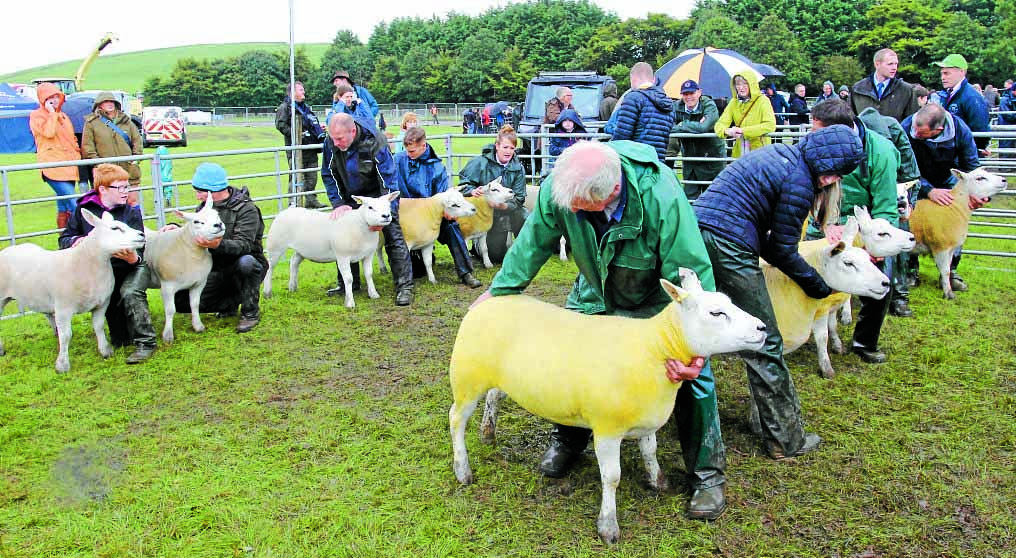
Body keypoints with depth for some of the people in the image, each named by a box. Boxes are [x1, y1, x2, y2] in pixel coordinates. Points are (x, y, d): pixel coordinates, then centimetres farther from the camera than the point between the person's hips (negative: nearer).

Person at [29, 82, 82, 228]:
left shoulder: (63, 116, 23)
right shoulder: (37, 116, 1)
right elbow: (49, 132, -17)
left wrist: (77, 154, 20)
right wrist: (52, 113, -8)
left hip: (68, 166, 7)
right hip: (53, 166, -7)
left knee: (63, 208, 10)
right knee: (73, 206, -19)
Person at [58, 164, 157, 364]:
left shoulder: (131, 212, -5)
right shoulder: (84, 209, 0)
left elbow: (138, 248, -12)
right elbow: (64, 239, 3)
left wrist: (133, 257, -36)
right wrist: (76, 241, -21)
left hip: (131, 266, -3)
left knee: (130, 293, -28)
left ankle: (145, 343, -22)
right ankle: (120, 337, 14)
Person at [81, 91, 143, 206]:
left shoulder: (125, 119, 13)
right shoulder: (91, 122, 3)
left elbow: (137, 139, 16)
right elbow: (87, 146, -1)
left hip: (129, 169, 3)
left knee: (132, 201, 7)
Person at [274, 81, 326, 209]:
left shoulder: (306, 107, 22)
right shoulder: (285, 107, -4)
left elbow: (313, 124, 34)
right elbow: (280, 125, -15)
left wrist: (319, 129, 14)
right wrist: (295, 135, -21)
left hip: (311, 147, 8)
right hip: (296, 148, -8)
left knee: (312, 176, 11)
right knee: (296, 176, -6)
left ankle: (311, 199, 21)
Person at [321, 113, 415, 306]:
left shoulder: (375, 143, -30)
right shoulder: (331, 143, -18)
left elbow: (389, 179, -26)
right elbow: (329, 175, -5)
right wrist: (338, 203, -17)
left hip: (378, 195, -5)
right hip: (351, 197, 5)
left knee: (393, 236, -12)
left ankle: (404, 286, -9)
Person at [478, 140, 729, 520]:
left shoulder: (662, 198, -42)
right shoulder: (559, 187, -31)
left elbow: (691, 276, -37)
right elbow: (534, 240, -13)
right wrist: (500, 289, -9)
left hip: (657, 295, -3)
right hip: (597, 288, 4)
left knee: (692, 375, -10)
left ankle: (707, 474, 9)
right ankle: (567, 442, 27)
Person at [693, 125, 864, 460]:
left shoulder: (780, 153, 18)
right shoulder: (799, 182, -8)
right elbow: (781, 251, -1)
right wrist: (817, 285, 12)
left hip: (698, 231, 9)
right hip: (728, 246, -9)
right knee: (764, 344, 2)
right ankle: (786, 439, 12)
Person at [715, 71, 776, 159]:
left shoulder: (762, 100, -5)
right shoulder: (734, 102, 8)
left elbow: (770, 125, -16)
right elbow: (721, 123, 1)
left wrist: (744, 130, -23)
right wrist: (727, 131, -24)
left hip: (759, 149, -4)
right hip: (739, 152, 4)